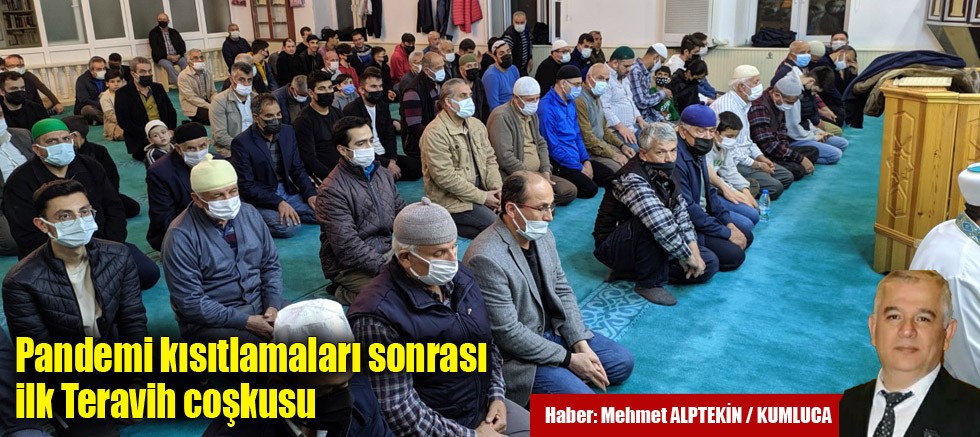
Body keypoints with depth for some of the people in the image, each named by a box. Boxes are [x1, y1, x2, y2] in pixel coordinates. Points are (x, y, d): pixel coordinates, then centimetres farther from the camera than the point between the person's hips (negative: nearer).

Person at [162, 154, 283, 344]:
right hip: (211, 320, -5)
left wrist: (273, 306, -9)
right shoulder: (181, 236, -15)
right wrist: (246, 321, -20)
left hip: (260, 305, 6)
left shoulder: (249, 213, 2)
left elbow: (271, 265, 8)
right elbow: (191, 302, -16)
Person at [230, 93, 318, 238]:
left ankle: (290, 214, 6)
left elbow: (298, 168, 11)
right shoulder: (241, 143, -13)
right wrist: (278, 203, -26)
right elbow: (246, 185, -15)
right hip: (260, 198, -6)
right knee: (289, 227, -30)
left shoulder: (288, 131, 5)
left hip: (288, 192, 6)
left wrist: (310, 193, -7)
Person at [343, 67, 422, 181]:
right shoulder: (351, 111, -12)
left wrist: (392, 160, -9)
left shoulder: (383, 106, 11)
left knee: (417, 167, -10)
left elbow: (390, 136, 10)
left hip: (385, 155, 8)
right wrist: (386, 164, -21)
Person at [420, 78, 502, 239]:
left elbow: (490, 159, 12)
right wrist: (482, 197, -18)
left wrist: (497, 188, -7)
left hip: (480, 190, 8)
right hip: (451, 199, -8)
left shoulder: (476, 125, 10)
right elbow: (445, 177, -21)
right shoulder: (435, 133, -16)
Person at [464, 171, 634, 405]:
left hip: (551, 330, 9)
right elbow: (507, 334, -26)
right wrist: (569, 359, -19)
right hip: (514, 354, -8)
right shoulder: (487, 259, -29)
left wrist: (581, 344, -6)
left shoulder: (542, 235, -2)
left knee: (622, 362, 8)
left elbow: (563, 291, 7)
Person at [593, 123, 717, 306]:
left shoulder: (665, 174, 0)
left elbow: (682, 215, 2)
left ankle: (628, 273, 0)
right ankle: (650, 283, -17)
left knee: (709, 263, 2)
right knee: (651, 222, -38)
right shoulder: (632, 179, -30)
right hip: (614, 247, -9)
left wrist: (695, 254, -9)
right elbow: (662, 225, -39)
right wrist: (689, 258, -29)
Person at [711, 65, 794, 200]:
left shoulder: (743, 104, 12)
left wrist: (761, 157, 5)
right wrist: (757, 165, -15)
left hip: (746, 157, 10)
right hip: (732, 163, -10)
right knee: (775, 187, -20)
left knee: (787, 177, 6)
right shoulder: (725, 107, -21)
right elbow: (729, 149, -24)